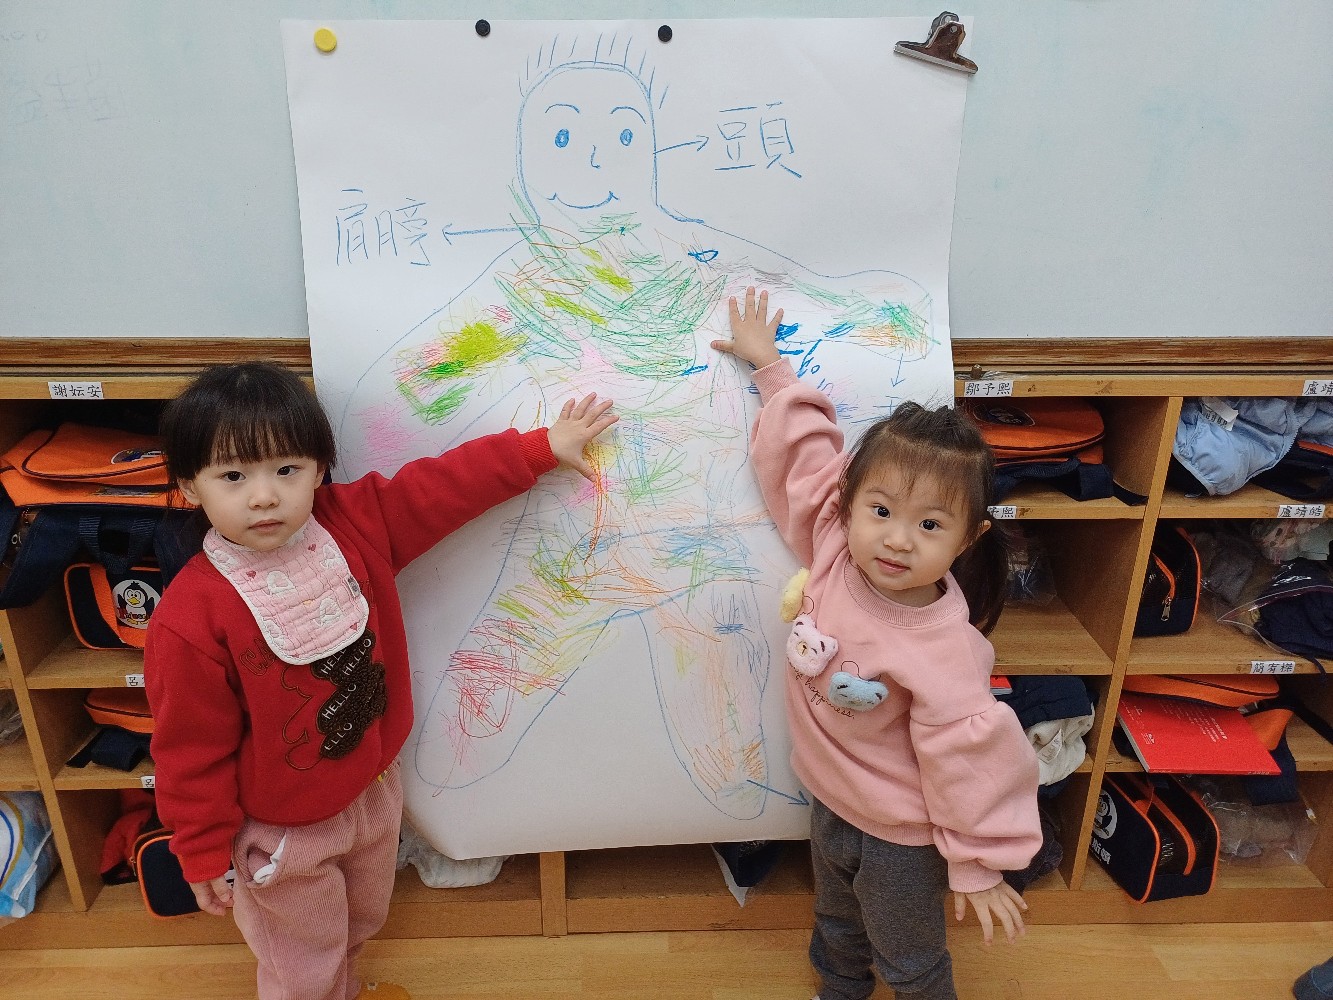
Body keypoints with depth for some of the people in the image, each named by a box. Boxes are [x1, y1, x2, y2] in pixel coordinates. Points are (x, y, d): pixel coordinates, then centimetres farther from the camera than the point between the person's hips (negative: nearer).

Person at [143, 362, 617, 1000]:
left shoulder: (357, 522, -16)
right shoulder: (191, 619, -28)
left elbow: (449, 484, -9)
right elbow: (192, 751, -18)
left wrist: (543, 447, -8)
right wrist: (206, 853, -9)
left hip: (374, 787, 6)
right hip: (283, 830, -5)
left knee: (362, 919, 32)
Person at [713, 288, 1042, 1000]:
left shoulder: (941, 650, -35)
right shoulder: (833, 547, -19)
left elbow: (967, 761, -26)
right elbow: (802, 449, -8)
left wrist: (979, 866, -16)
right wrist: (768, 362, 1)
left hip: (901, 835, -6)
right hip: (830, 805, 7)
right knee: (837, 926, 34)